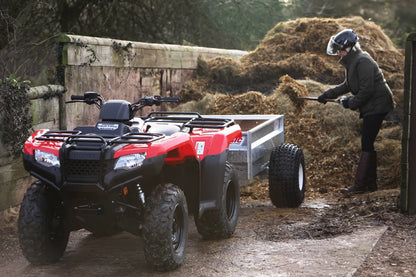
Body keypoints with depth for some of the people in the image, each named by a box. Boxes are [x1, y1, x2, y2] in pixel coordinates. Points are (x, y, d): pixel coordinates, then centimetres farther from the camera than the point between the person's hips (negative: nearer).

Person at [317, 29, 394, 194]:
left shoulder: (363, 62, -18)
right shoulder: (352, 62, 15)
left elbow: (367, 90, -23)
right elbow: (347, 85, 25)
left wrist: (351, 102, -12)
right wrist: (328, 94, 19)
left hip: (377, 106, -11)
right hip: (371, 108, 11)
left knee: (367, 145, -10)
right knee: (368, 144, 12)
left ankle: (360, 185, -8)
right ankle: (370, 183, 18)